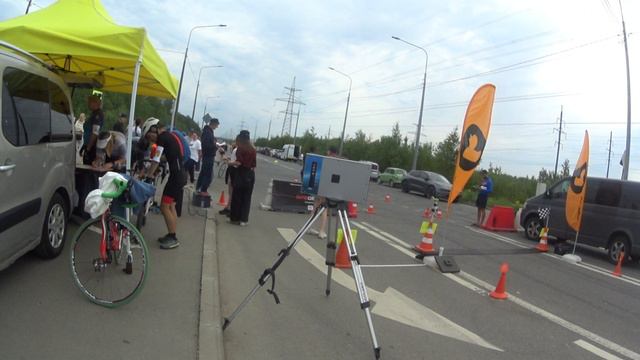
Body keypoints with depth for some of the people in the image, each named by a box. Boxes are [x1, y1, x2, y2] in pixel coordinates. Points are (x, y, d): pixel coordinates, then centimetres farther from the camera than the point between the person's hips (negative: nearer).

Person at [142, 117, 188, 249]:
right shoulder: (170, 136, 17)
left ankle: (173, 238, 1)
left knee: (164, 207, -6)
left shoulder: (162, 137, -12)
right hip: (180, 174, 10)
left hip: (176, 175, -10)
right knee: (171, 206, 16)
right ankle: (172, 235, 24)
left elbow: (156, 162, -13)